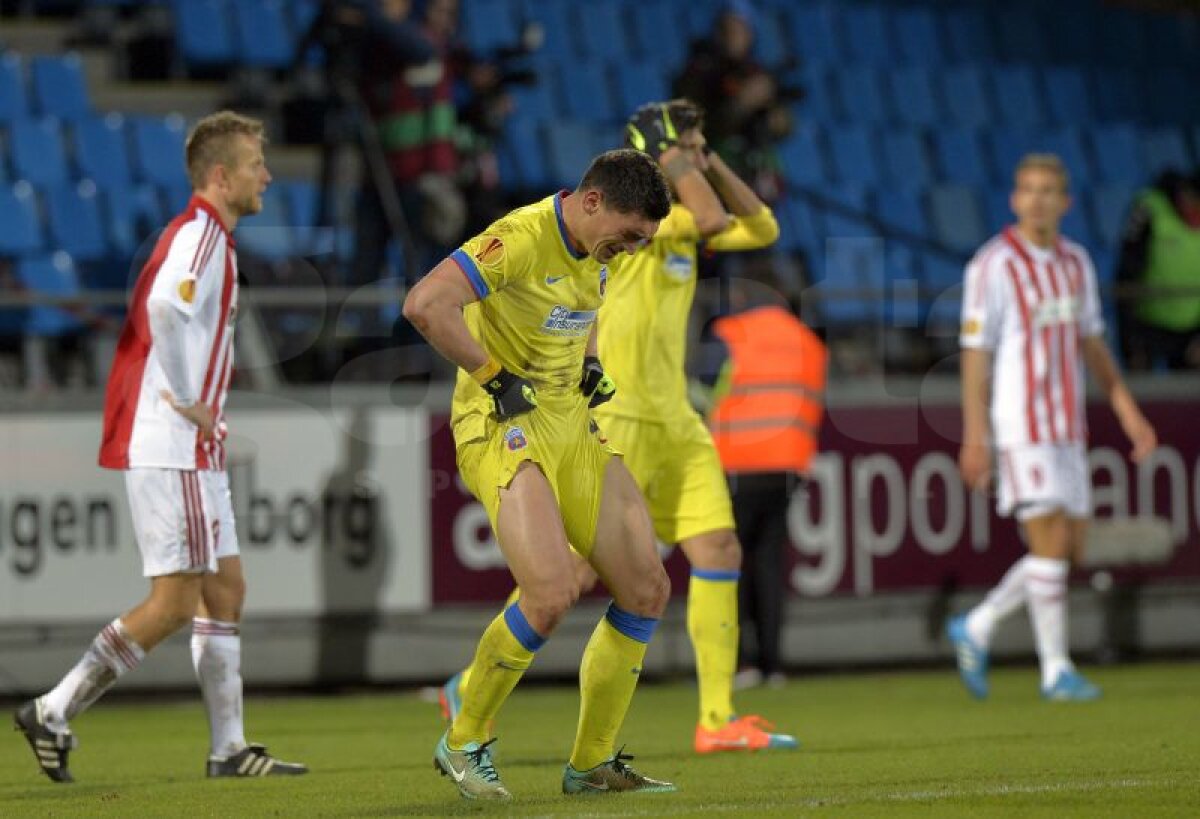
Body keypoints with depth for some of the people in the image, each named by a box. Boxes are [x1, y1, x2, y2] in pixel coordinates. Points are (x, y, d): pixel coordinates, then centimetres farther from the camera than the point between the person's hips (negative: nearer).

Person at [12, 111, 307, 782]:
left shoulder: (205, 236, 18)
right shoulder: (201, 235, -14)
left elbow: (160, 314, 23)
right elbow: (166, 308, -32)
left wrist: (203, 410, 13)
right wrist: (188, 404, -23)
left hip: (191, 453, 10)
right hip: (171, 450, -10)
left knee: (225, 589, 10)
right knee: (175, 601, -9)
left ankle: (230, 746, 11)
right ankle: (54, 712, -5)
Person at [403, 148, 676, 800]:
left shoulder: (596, 249, 9)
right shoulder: (522, 239, -19)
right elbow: (425, 305, -29)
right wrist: (493, 375, -21)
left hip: (571, 426, 9)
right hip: (503, 427, -9)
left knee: (647, 591, 4)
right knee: (553, 594, -24)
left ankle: (592, 764, 16)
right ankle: (464, 743, -3)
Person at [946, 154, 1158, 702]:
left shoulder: (1076, 262, 13)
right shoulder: (994, 265, -8)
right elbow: (975, 353, -9)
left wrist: (1127, 411, 17)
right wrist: (974, 436, -14)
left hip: (1068, 427, 7)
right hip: (1020, 425, -7)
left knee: (1070, 548, 6)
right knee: (1049, 540, -10)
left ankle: (976, 629, 19)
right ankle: (1055, 669, -3)